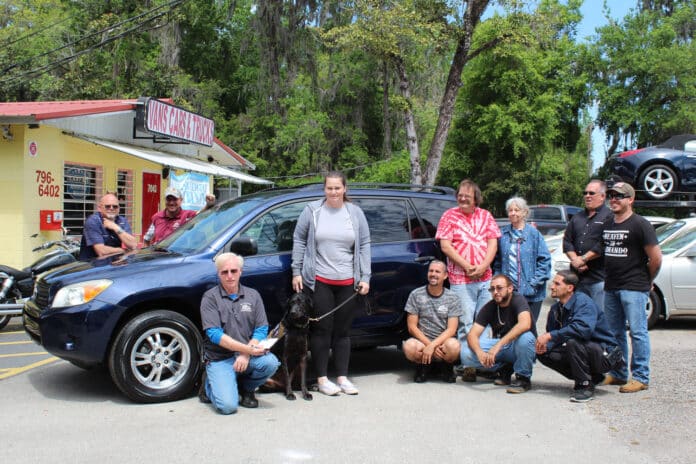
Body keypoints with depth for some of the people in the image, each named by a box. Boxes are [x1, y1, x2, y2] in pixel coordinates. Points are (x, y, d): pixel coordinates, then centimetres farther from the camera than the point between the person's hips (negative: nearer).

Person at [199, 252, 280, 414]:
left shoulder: (253, 295, 9)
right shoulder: (210, 297, -2)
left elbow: (262, 329, 2)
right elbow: (214, 334, -13)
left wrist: (246, 354, -15)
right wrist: (247, 348, -20)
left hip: (247, 356, 3)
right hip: (220, 359, -3)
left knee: (271, 362, -29)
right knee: (228, 406, -22)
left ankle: (246, 388, 4)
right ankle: (209, 384, 13)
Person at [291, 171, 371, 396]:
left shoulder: (355, 213, 6)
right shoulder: (312, 210, 1)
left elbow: (364, 245, 6)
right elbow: (299, 240, 5)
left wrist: (365, 278, 1)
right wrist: (296, 272, -1)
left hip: (347, 283, 2)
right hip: (319, 281, -2)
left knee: (343, 330, 8)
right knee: (322, 329, 0)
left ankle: (342, 377, 18)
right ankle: (322, 378, 9)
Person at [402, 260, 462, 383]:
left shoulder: (453, 298, 1)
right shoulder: (416, 295, 1)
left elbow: (451, 330, -7)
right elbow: (412, 327, -2)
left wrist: (432, 345, -21)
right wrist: (429, 344, -15)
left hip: (443, 341, 0)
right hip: (421, 340, 0)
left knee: (453, 345, -35)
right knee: (409, 347, -35)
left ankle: (447, 367, 1)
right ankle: (423, 365, 1)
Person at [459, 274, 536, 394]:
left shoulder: (518, 300, -17)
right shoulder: (489, 307, -6)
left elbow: (525, 324, -38)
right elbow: (472, 334, -13)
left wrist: (498, 345, -43)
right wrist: (479, 353, -36)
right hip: (498, 346, 4)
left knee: (524, 337, -38)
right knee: (465, 352, -20)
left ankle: (523, 378, -14)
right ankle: (504, 369, 0)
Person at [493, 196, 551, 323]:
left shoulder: (533, 233, -2)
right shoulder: (503, 233, 7)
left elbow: (544, 260, -4)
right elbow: (497, 260, 11)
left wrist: (535, 282, -10)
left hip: (530, 293, -2)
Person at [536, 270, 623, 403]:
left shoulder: (583, 301, -20)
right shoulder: (556, 309, 4)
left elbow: (584, 328, -38)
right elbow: (553, 335, 8)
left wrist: (550, 336, -34)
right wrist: (545, 345, -16)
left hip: (605, 355, -8)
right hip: (583, 351, 9)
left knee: (573, 342, -34)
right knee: (544, 354, -5)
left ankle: (585, 386, -14)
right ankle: (591, 377, 8)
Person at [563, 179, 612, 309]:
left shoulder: (609, 217, -4)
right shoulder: (577, 218, 19)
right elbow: (567, 241, 11)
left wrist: (583, 259, -12)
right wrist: (575, 260, -5)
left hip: (599, 278, -7)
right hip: (577, 276, 7)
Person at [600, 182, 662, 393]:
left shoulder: (640, 224, -8)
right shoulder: (607, 224, 14)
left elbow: (656, 258, -9)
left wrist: (647, 281, 0)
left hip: (634, 288, -7)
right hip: (610, 287, 7)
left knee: (637, 331, -5)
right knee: (614, 333, 13)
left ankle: (641, 378, 1)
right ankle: (618, 374, 23)